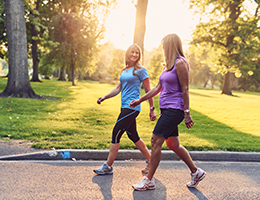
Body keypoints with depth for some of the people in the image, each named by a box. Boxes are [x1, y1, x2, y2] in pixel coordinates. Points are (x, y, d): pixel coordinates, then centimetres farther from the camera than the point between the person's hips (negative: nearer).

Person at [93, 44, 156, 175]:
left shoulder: (140, 70, -5)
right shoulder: (124, 71, 16)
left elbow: (148, 91, -5)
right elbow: (119, 88, 21)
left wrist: (152, 109, -6)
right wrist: (104, 97, 12)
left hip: (132, 107, -8)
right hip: (125, 106, 8)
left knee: (116, 133, -8)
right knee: (133, 136, 13)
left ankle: (108, 166, 2)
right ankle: (150, 161, 26)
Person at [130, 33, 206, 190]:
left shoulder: (180, 63, -10)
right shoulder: (169, 64, 17)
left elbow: (185, 90, -15)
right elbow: (158, 88, 20)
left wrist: (187, 113, -17)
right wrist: (140, 100, 20)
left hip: (174, 109, -9)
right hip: (167, 109, 9)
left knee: (156, 142, -8)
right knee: (173, 144, 12)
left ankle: (149, 180, 1)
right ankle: (196, 172, 26)